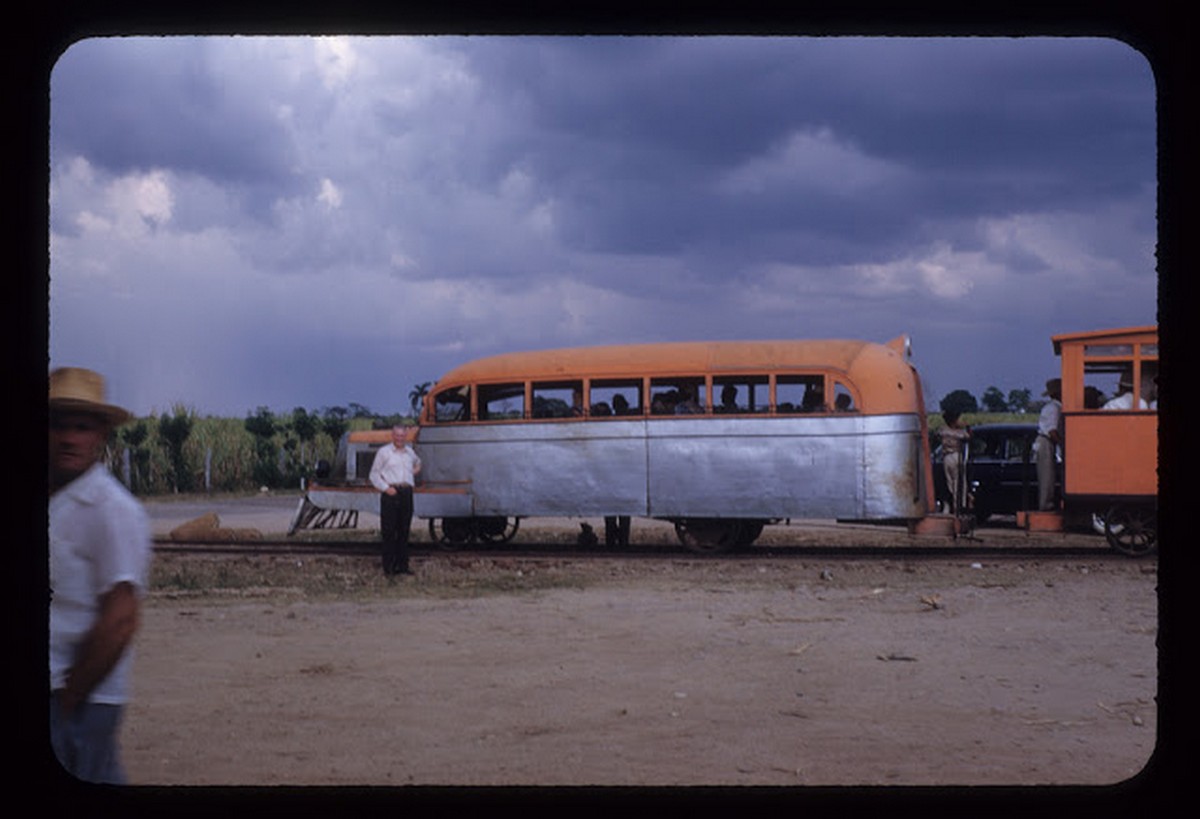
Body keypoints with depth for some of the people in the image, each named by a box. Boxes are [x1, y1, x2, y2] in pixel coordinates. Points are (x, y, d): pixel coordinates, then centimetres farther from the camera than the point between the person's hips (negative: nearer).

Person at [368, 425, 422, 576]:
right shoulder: (384, 452, 4)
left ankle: (403, 565, 12)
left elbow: (417, 461, 43)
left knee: (404, 530, 7)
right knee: (388, 531, -6)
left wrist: (417, 468, 21)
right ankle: (389, 567, -4)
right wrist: (386, 488, -10)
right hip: (391, 494, -5)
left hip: (406, 493, 5)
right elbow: (374, 474, 3)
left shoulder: (410, 452, 19)